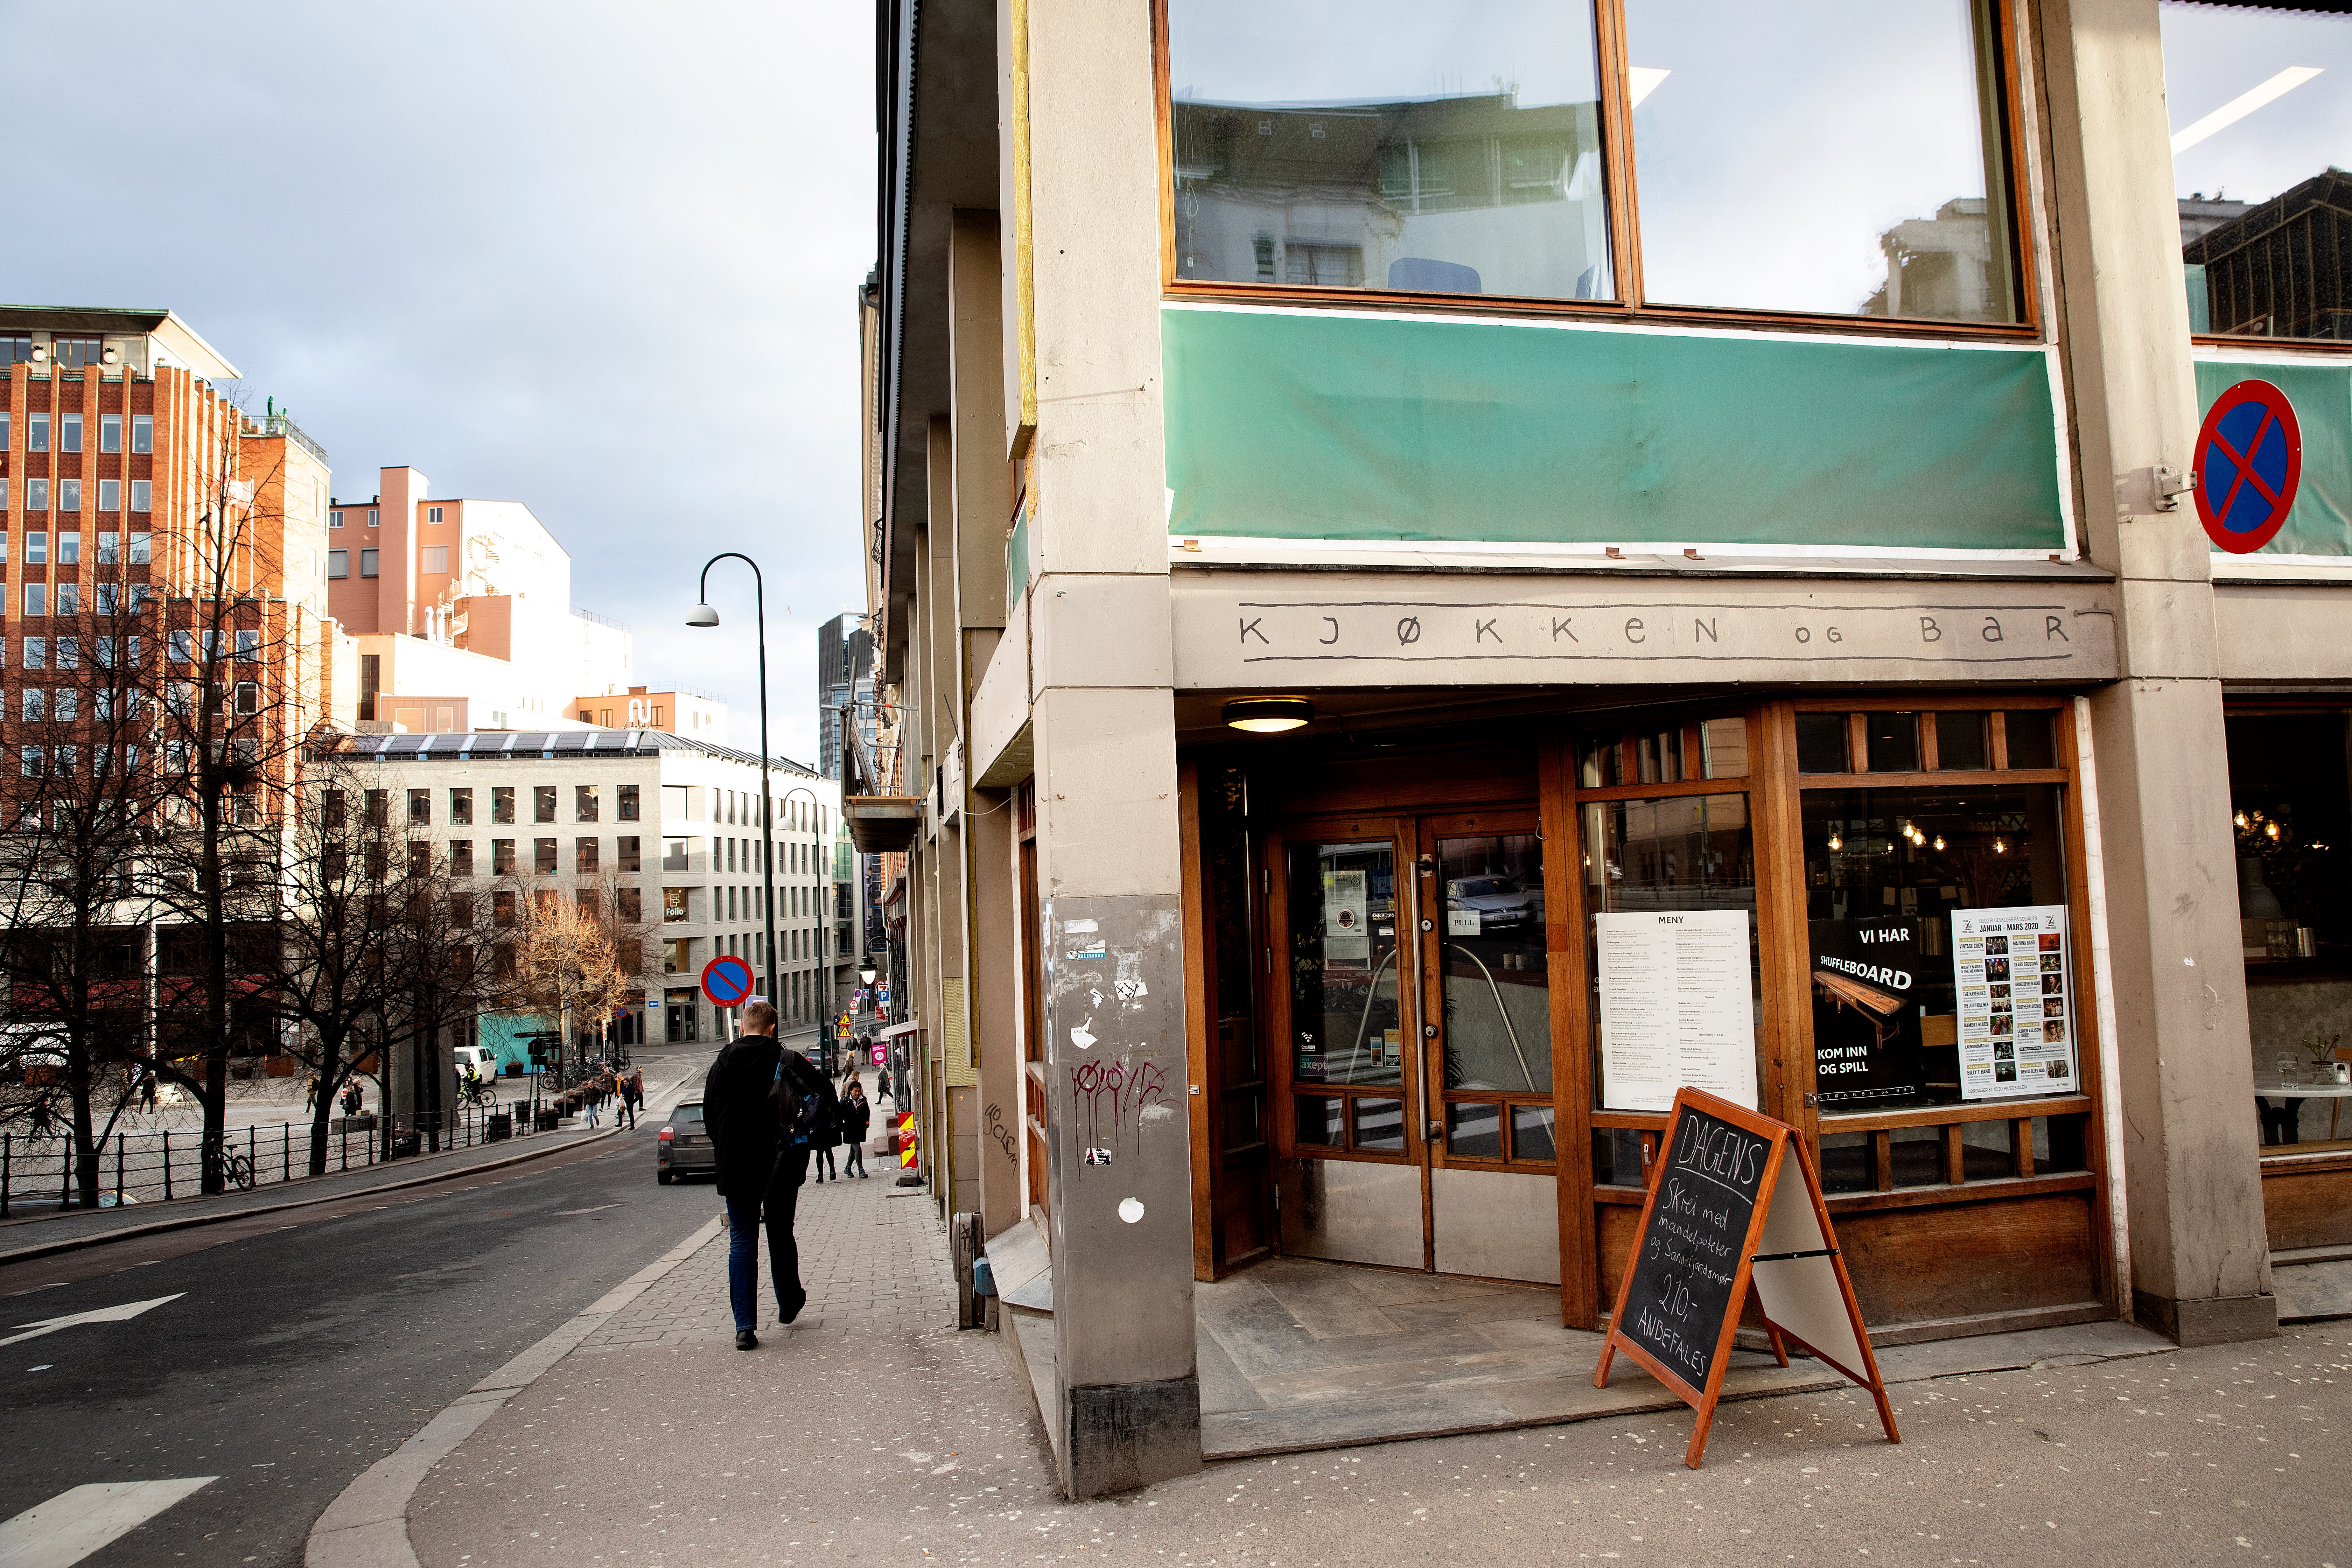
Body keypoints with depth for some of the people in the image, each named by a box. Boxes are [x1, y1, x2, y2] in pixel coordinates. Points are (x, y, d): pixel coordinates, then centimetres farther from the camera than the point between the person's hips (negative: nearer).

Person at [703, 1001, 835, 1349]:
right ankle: (789, 1302, 32)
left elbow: (709, 1118, 9)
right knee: (781, 1235, 17)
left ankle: (745, 1327, -2)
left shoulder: (720, 1065, 3)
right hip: (779, 1166, -1)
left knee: (741, 1242, 5)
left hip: (735, 1167, 1)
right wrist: (803, 1127, 1)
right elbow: (825, 1094, -13)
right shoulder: (787, 1062, -6)